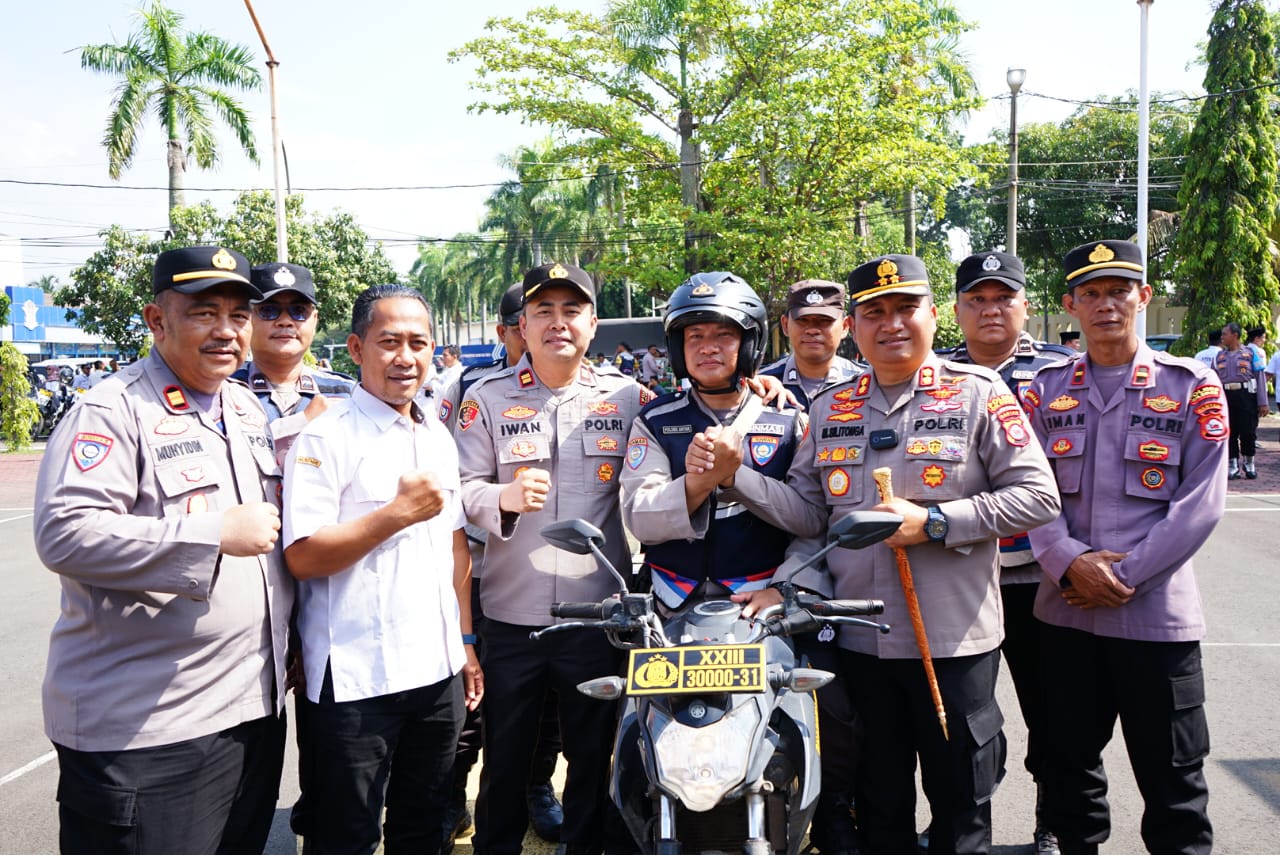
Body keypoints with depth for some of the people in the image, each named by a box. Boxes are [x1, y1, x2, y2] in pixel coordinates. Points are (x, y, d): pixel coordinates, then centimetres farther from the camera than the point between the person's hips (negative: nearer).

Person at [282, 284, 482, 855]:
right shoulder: (325, 438, -11)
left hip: (439, 672, 7)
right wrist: (399, 513, -20)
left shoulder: (438, 437, 11)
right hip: (356, 681, -6)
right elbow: (302, 557, -17)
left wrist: (465, 642, 13)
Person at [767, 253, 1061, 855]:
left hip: (955, 640, -3)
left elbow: (1038, 496, -8)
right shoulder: (829, 409, 9)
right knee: (878, 805, 18)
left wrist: (935, 522, -17)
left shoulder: (978, 394, -3)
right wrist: (792, 582, -5)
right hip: (859, 640, 3)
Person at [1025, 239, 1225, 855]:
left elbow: (1201, 503, -7)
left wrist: (1125, 576, -13)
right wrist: (1070, 563, -15)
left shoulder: (1193, 388, 0)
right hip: (1065, 610, 3)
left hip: (1156, 613, -3)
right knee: (1069, 759, 16)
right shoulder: (1047, 391, 8)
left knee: (1171, 775, 8)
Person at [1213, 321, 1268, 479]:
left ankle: (1248, 463, 20)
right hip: (1226, 396, 3)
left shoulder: (1250, 353, 3)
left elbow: (1260, 378, 0)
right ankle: (1233, 465, 14)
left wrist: (1262, 403, -5)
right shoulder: (1219, 356, 12)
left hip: (1246, 395, -2)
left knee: (1248, 430, 1)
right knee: (1229, 433, 4)